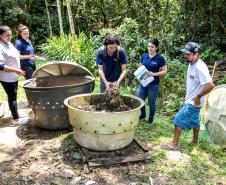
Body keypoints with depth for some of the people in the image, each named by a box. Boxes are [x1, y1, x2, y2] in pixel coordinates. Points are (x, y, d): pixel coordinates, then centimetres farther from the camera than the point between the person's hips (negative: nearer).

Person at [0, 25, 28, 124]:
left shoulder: (9, 43, 7)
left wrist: (17, 70, 17)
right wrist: (16, 70, -26)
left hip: (13, 76, 9)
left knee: (14, 95, 19)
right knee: (12, 96, -1)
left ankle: (15, 112, 35)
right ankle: (16, 119, 9)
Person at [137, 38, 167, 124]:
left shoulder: (160, 58, -10)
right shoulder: (144, 56, 2)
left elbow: (164, 71, -7)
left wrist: (154, 74, -20)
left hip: (153, 85, -4)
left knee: (151, 102, 10)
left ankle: (151, 118, 32)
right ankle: (143, 114, 38)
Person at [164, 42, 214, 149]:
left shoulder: (200, 67, -26)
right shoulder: (191, 64, 4)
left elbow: (210, 85, -32)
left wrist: (198, 96, -22)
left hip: (193, 102, -9)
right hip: (190, 100, 9)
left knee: (179, 120, -5)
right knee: (194, 120, 23)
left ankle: (174, 144, 8)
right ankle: (195, 140, 41)